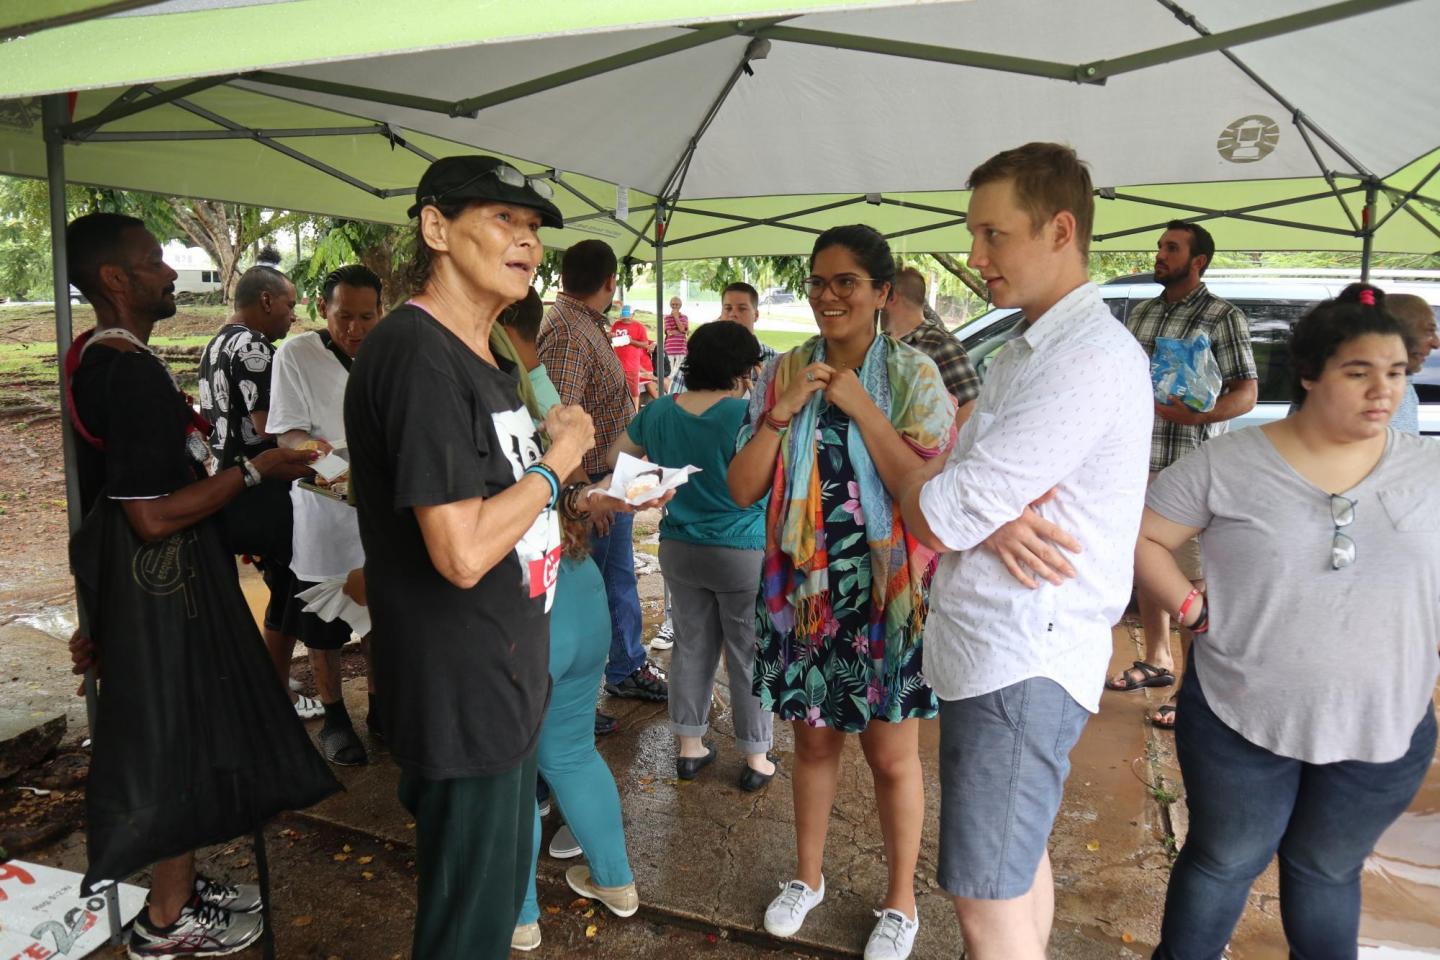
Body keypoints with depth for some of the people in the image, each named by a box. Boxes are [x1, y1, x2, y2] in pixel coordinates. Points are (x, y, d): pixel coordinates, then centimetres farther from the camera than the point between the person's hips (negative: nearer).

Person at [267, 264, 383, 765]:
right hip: (322, 511, -3)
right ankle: (334, 718, 28)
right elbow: (286, 431, -10)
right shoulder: (296, 354, -8)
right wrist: (307, 446, -32)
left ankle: (379, 705, 34)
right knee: (323, 627, 9)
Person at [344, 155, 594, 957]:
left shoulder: (488, 357, 11)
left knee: (500, 881, 26)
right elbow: (464, 552, -28)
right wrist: (558, 461, -15)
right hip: (463, 692, -10)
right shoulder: (417, 354, -22)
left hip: (507, 678, 10)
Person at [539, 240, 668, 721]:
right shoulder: (566, 333, -22)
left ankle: (627, 669, 38)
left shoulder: (589, 324, 10)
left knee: (620, 578, 21)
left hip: (614, 479, 10)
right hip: (590, 483, -10)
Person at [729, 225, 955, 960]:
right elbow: (742, 491, -2)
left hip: (888, 593, -2)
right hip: (803, 587, 3)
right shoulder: (782, 374, 0)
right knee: (813, 738, 19)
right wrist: (781, 414, -15)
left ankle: (900, 901, 34)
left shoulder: (914, 375, -7)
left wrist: (862, 407, -20)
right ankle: (807, 877, 41)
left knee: (891, 755, 11)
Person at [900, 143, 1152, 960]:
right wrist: (989, 514, -16)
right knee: (1021, 854, 22)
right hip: (998, 647, 9)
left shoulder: (1089, 361, -19)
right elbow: (956, 489, 9)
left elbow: (936, 517, -22)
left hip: (1023, 661, -9)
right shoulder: (1026, 352, 14)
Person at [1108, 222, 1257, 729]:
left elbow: (1246, 396, -8)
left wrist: (1193, 415, -26)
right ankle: (1157, 662, 31)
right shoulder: (1140, 313, 15)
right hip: (1137, 462, 7)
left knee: (1190, 580, -4)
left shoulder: (1223, 318, -4)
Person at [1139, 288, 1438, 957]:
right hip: (1241, 720, -2)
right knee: (1223, 862, 15)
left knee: (1327, 870, 22)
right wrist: (1196, 611, -14)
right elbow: (1142, 538, -6)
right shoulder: (1227, 464, -9)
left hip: (1383, 731, 2)